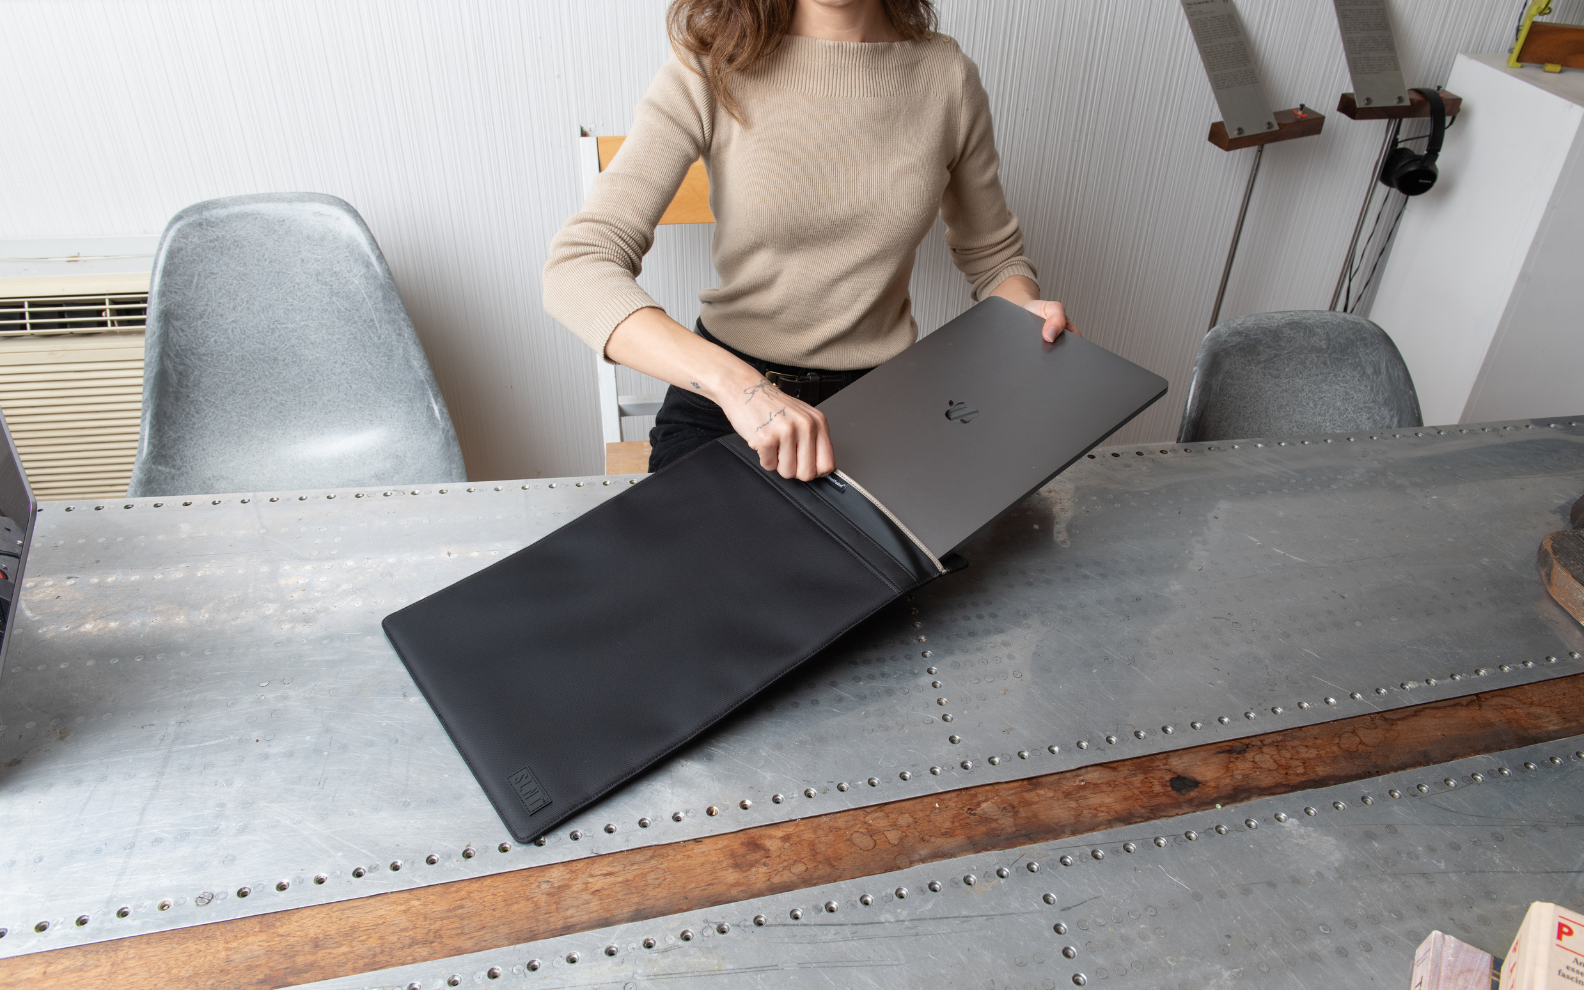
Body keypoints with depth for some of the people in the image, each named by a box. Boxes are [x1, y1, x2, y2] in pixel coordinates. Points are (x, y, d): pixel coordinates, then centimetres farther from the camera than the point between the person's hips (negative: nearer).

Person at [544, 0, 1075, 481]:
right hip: (721, 393, -2)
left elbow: (991, 254, 13)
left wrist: (1026, 312, -11)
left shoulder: (946, 73, -2)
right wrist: (735, 384, -38)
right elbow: (576, 268, -22)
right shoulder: (711, 68, -12)